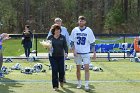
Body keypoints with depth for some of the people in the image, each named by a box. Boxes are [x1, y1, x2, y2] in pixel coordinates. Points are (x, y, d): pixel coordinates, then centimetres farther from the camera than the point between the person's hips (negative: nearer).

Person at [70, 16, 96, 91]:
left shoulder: (89, 30, -2)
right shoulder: (75, 30, 2)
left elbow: (92, 42, 2)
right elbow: (72, 42, 7)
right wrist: (73, 50, -5)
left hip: (86, 53, -2)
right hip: (77, 53, 2)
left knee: (86, 68, -10)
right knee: (78, 69, 9)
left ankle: (86, 85, -8)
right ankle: (79, 83, 22)